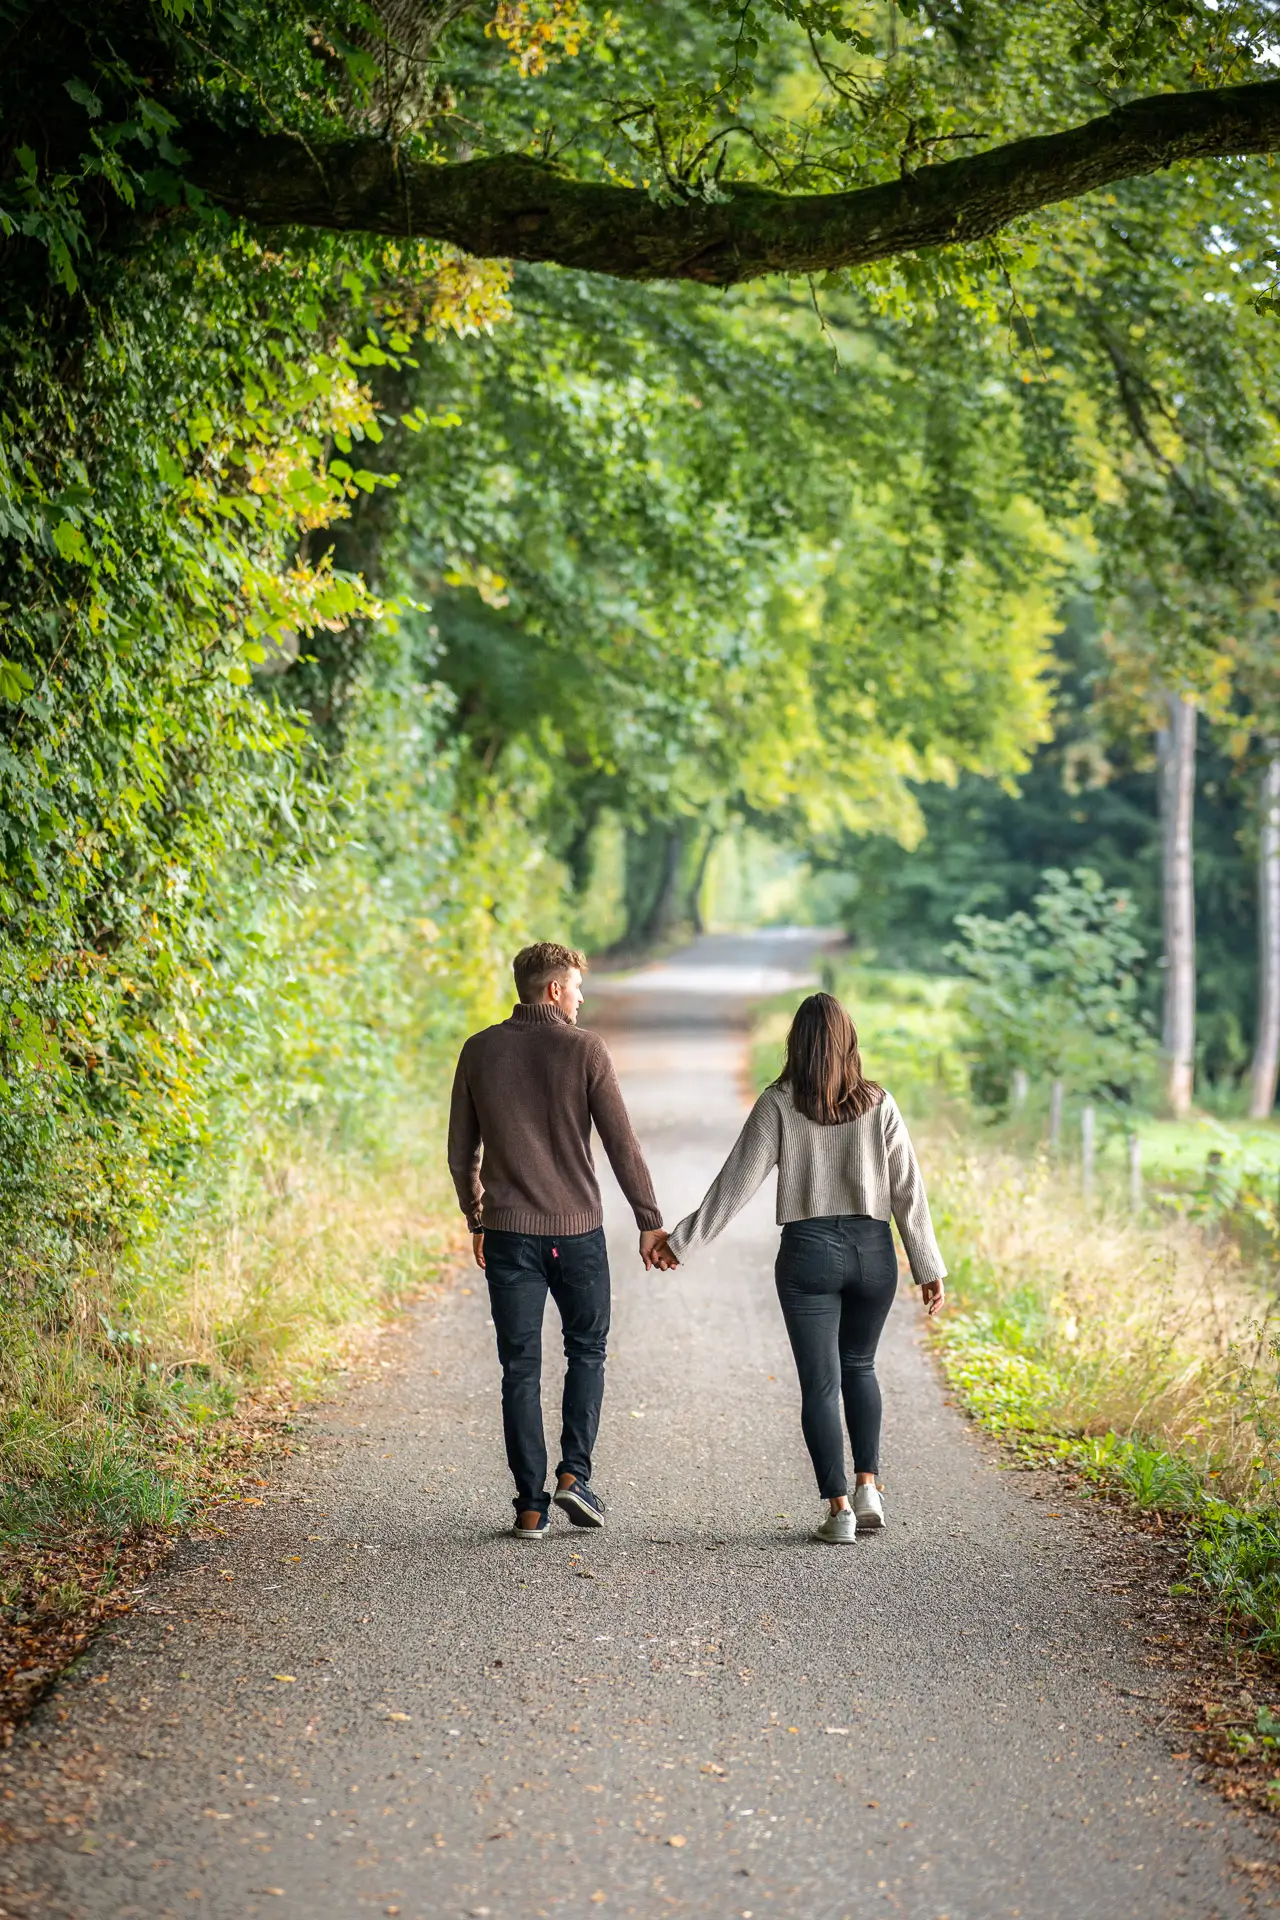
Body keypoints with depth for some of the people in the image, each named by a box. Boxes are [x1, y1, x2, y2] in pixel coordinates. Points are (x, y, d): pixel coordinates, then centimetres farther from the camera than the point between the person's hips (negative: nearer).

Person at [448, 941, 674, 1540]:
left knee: (520, 1368, 6)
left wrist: (476, 1220, 20)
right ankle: (574, 1472, 3)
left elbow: (462, 1152, 8)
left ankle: (531, 1506, 4)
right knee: (586, 1351, 17)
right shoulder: (584, 1049, -6)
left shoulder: (479, 1051, 3)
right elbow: (621, 1143, -7)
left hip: (508, 1232, 2)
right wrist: (649, 1222, -1)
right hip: (577, 1228, -2)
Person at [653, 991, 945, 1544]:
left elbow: (736, 1181, -6)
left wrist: (682, 1240, 2)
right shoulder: (878, 1104, -1)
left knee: (820, 1383, 3)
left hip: (808, 1251, -2)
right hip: (872, 1250, 2)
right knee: (859, 1367, 22)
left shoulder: (778, 1104, -5)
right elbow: (908, 1192, 0)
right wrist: (928, 1268, 6)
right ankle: (868, 1487, 10)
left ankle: (838, 1508, -1)